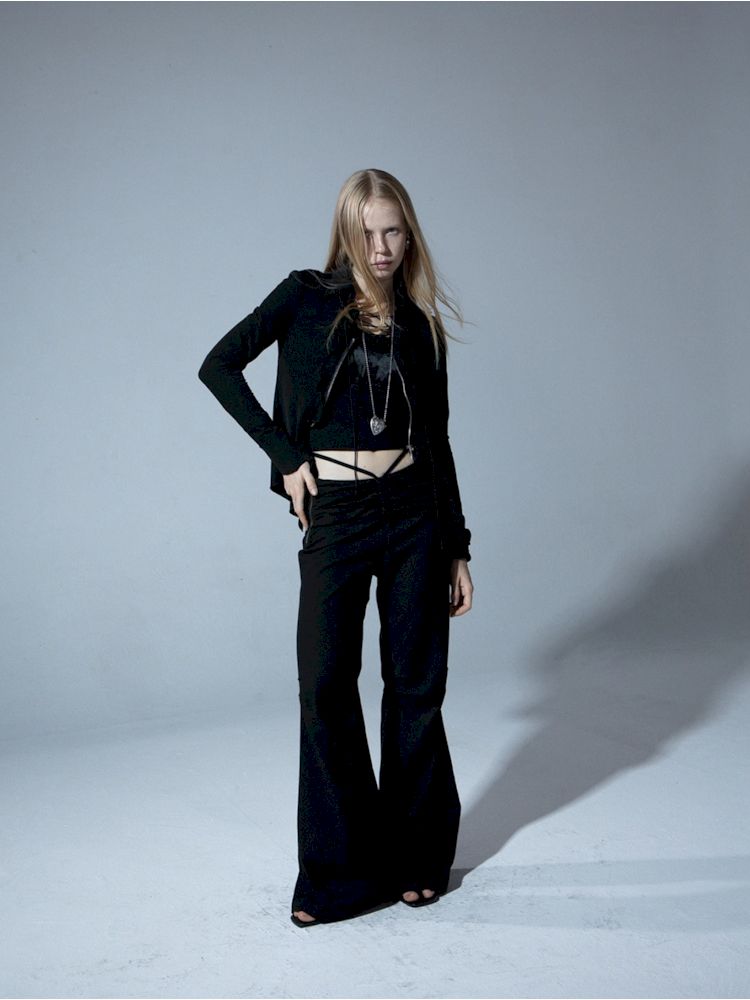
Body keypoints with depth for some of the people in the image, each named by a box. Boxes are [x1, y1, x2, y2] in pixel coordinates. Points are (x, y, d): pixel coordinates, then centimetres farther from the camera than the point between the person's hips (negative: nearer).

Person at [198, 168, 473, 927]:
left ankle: (417, 858, 22)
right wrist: (285, 455, -5)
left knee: (415, 683, 6)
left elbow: (436, 438, 12)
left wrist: (458, 548, 10)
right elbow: (219, 366, 0)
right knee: (326, 686, -2)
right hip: (334, 513, -2)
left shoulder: (420, 323, 10)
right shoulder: (306, 297, 4)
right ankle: (341, 870, 13)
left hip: (414, 509, 2)